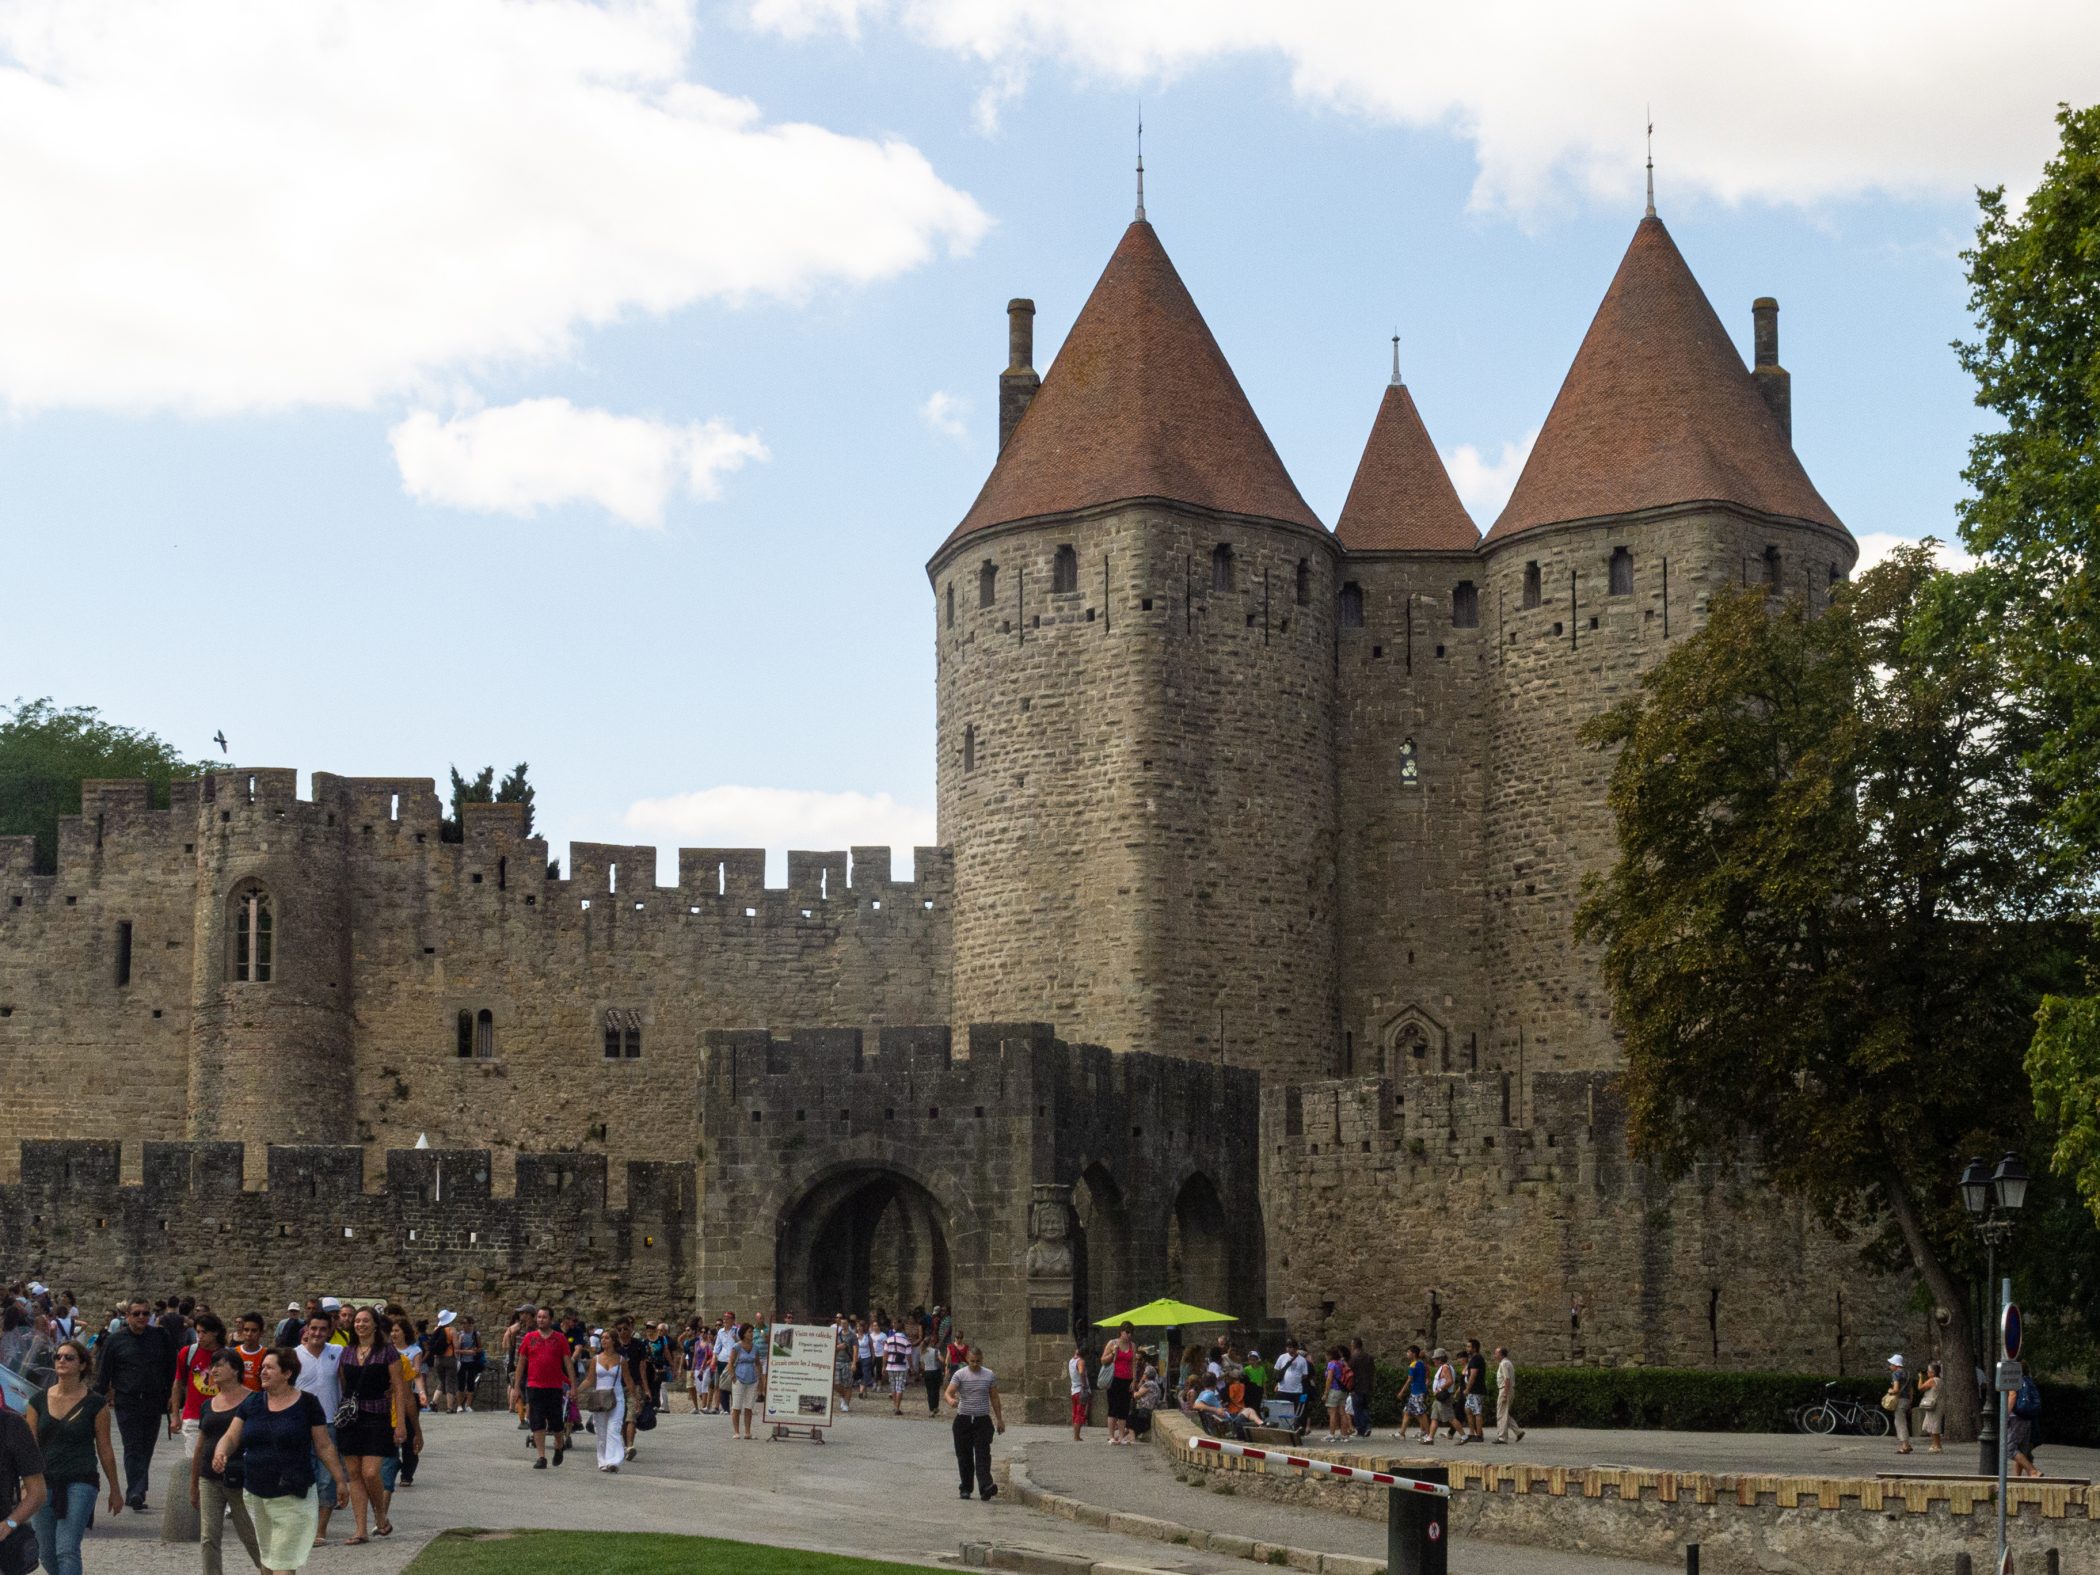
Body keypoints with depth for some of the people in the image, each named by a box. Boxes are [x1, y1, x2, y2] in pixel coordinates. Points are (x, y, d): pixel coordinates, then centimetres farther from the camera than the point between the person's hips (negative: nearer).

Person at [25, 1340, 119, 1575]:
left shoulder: (95, 1404, -3)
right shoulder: (38, 1402, 5)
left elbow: (104, 1449, 3)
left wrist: (115, 1490, 8)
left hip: (81, 1483, -4)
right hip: (46, 1483, 4)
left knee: (67, 1550, -15)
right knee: (46, 1553, 11)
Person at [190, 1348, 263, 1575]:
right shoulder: (208, 1405, 12)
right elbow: (200, 1447, 18)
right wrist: (193, 1486, 20)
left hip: (240, 1480, -5)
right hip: (210, 1480, 5)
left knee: (251, 1537, 2)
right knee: (209, 1539, 0)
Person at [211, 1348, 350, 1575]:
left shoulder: (307, 1404, -4)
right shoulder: (252, 1403, 7)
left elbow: (324, 1447, 0)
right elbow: (231, 1437, 3)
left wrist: (341, 1480, -1)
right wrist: (220, 1453, -19)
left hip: (293, 1497, -5)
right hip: (256, 1495, 5)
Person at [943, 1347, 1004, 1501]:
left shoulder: (990, 1375, 4)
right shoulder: (959, 1375, -2)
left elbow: (994, 1398, 12)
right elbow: (948, 1393, -12)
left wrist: (999, 1419, 14)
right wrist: (951, 1400, -36)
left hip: (983, 1420, 0)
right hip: (963, 1420, 0)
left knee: (983, 1455, -13)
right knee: (964, 1457, 5)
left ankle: (986, 1488, -24)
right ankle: (966, 1489, 18)